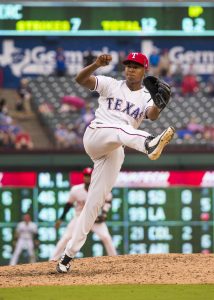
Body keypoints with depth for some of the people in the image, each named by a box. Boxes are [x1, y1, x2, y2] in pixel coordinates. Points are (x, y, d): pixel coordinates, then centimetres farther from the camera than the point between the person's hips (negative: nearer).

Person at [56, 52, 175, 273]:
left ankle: (69, 254, 5)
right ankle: (149, 145, -71)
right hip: (96, 136, -3)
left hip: (114, 153, 3)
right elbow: (81, 79, -8)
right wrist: (97, 64, -26)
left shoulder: (146, 98, 11)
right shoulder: (111, 85, 8)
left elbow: (153, 116, -12)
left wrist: (159, 104, -35)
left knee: (95, 202, 0)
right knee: (120, 128, -35)